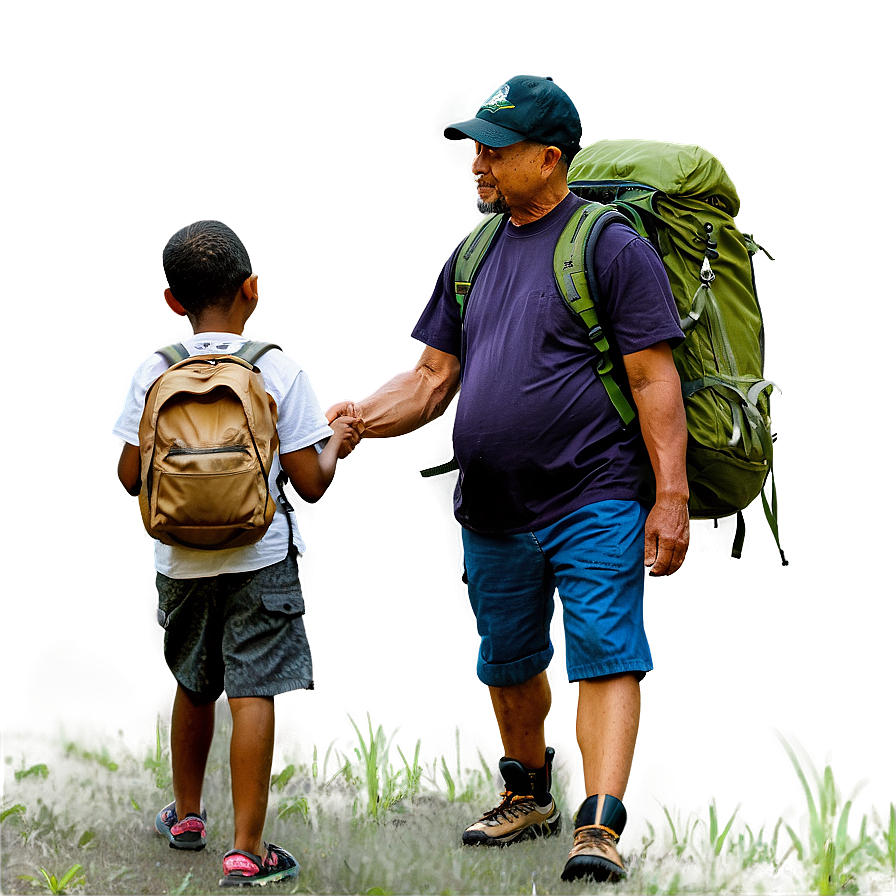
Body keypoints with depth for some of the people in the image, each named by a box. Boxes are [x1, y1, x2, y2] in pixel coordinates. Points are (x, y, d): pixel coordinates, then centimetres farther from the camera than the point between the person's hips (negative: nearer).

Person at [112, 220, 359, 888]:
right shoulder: (281, 372, -9)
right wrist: (337, 439, 12)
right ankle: (247, 851, -8)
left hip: (181, 561, 4)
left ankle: (186, 814, 39)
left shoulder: (154, 374, -2)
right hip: (260, 559, -3)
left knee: (193, 685, 22)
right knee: (252, 694, -4)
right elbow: (311, 483, -7)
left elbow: (132, 478, 1)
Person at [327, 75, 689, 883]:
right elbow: (433, 378, 15)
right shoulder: (473, 257, 13)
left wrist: (671, 498, -15)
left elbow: (654, 380, -10)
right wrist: (355, 417, -2)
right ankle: (528, 797, 37)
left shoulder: (612, 247, -6)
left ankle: (601, 827, -19)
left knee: (604, 657, -13)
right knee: (508, 663, 18)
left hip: (594, 504, -7)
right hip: (492, 513, 7)